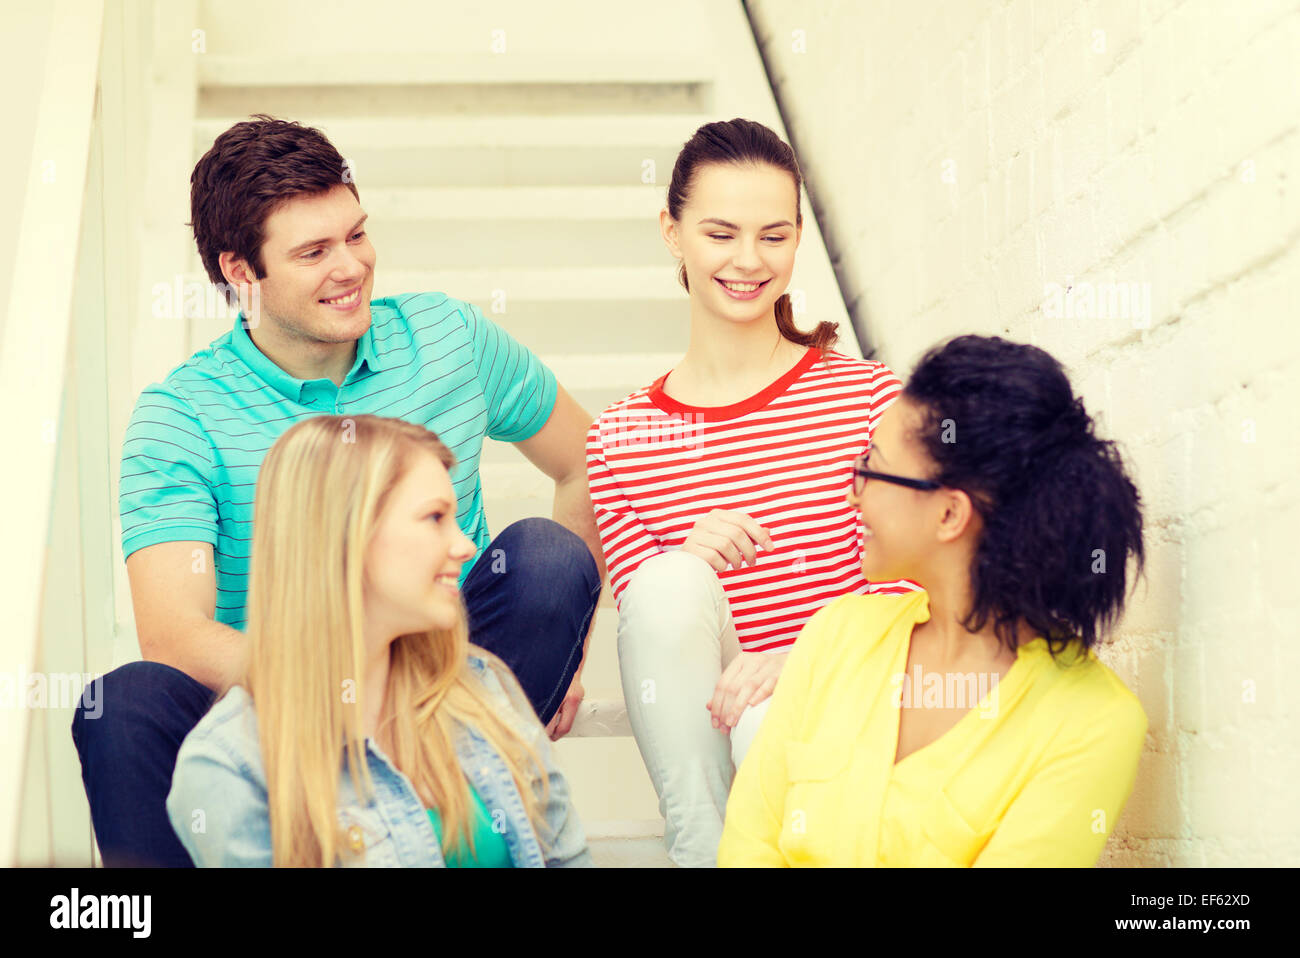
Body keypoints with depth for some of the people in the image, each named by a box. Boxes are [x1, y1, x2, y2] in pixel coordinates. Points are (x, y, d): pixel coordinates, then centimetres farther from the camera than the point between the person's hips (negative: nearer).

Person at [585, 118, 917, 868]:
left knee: (773, 726, -37)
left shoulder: (872, 397, 1)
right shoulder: (619, 438, 7)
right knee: (671, 580, -27)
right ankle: (701, 848, -21)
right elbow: (651, 621, 4)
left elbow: (902, 594, -3)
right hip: (702, 739, 3)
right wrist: (688, 566, -20)